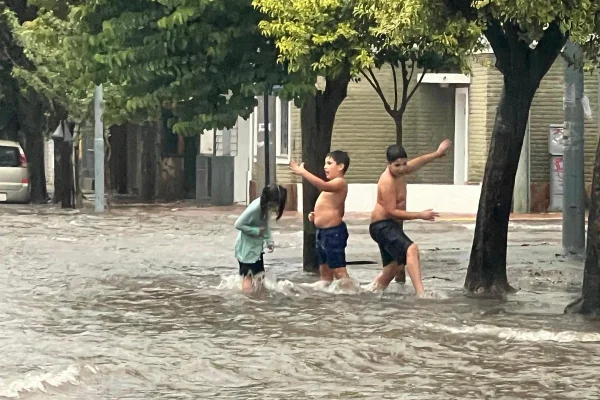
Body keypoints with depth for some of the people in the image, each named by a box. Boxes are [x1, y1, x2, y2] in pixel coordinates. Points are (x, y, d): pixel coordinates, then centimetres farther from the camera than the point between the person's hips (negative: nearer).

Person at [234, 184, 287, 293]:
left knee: (259, 276, 13)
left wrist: (269, 241, -2)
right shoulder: (254, 209, -29)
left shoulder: (267, 206, -4)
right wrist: (256, 231, -24)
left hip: (257, 245, 8)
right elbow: (238, 224, -24)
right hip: (246, 246, -8)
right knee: (248, 276, -4)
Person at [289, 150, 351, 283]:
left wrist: (302, 172, -37)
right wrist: (317, 216, 14)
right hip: (323, 231, 11)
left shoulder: (340, 182, -13)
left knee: (339, 270, -11)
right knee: (324, 270, 15)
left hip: (333, 232, -11)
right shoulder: (332, 185, 19)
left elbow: (323, 185, -35)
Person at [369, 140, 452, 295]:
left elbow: (418, 162, 27)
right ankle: (420, 293, -43)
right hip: (383, 225, -11)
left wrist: (437, 153, 33)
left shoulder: (399, 172, 6)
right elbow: (392, 211, -25)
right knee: (411, 249, -30)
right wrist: (421, 215, -24)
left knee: (395, 267, 20)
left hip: (391, 226, 11)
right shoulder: (387, 182, -22)